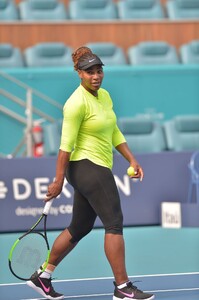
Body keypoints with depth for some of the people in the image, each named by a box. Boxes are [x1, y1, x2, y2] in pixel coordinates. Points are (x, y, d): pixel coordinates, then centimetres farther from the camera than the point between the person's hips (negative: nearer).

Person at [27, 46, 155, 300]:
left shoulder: (104, 96, 12)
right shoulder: (77, 103, -16)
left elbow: (114, 134, 20)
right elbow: (66, 144, -16)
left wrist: (132, 160, 11)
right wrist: (58, 181, -16)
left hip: (98, 169, 10)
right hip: (88, 166, -10)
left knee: (79, 228, 14)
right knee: (115, 224, -12)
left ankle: (43, 277, 24)